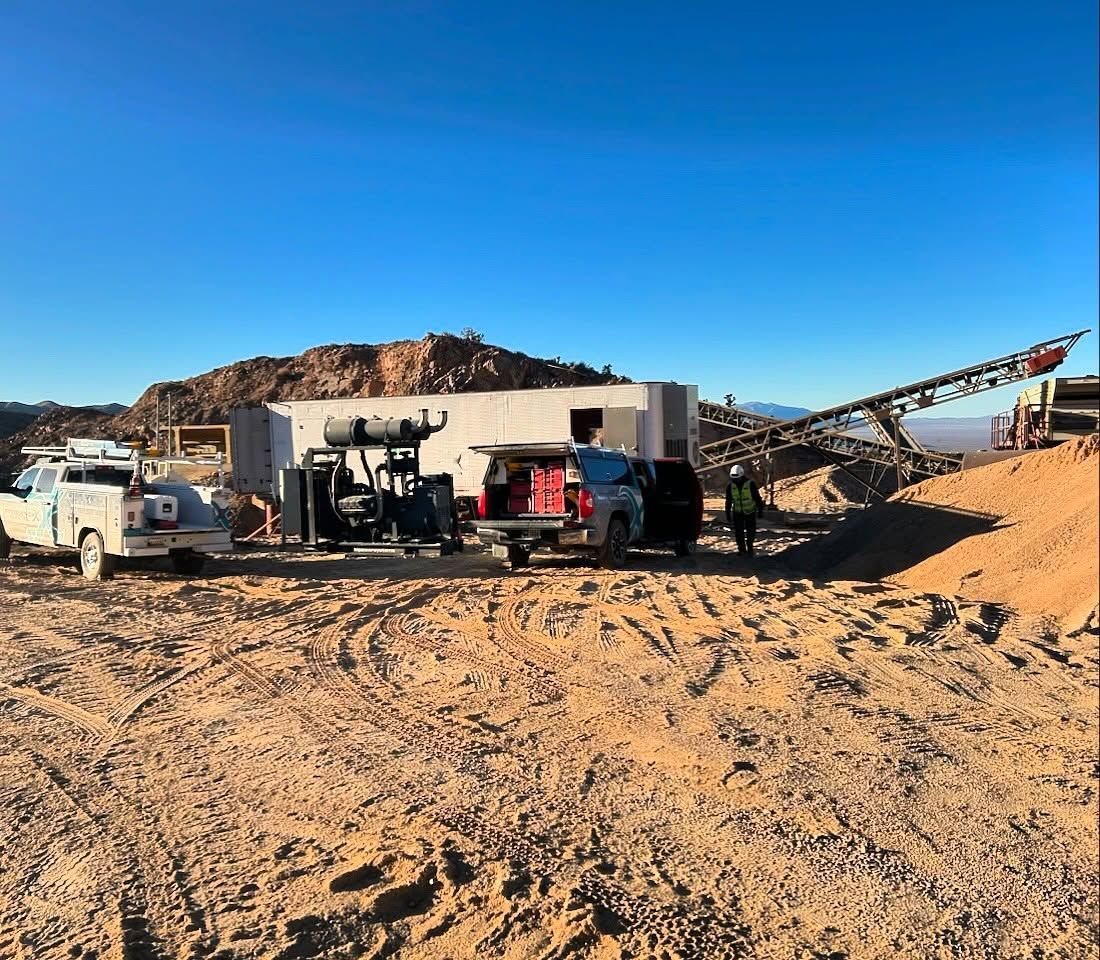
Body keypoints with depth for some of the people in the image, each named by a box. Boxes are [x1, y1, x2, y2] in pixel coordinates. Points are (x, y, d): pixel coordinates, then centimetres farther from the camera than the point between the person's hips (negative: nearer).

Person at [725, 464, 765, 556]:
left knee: (750, 533, 3)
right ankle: (742, 550, 16)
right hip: (737, 513, 2)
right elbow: (728, 502, 3)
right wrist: (728, 516, 3)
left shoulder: (750, 484, -14)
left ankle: (750, 548, 25)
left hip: (750, 513, -2)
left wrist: (760, 510, -2)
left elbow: (758, 498, -5)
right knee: (739, 534, 1)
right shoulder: (730, 487, -6)